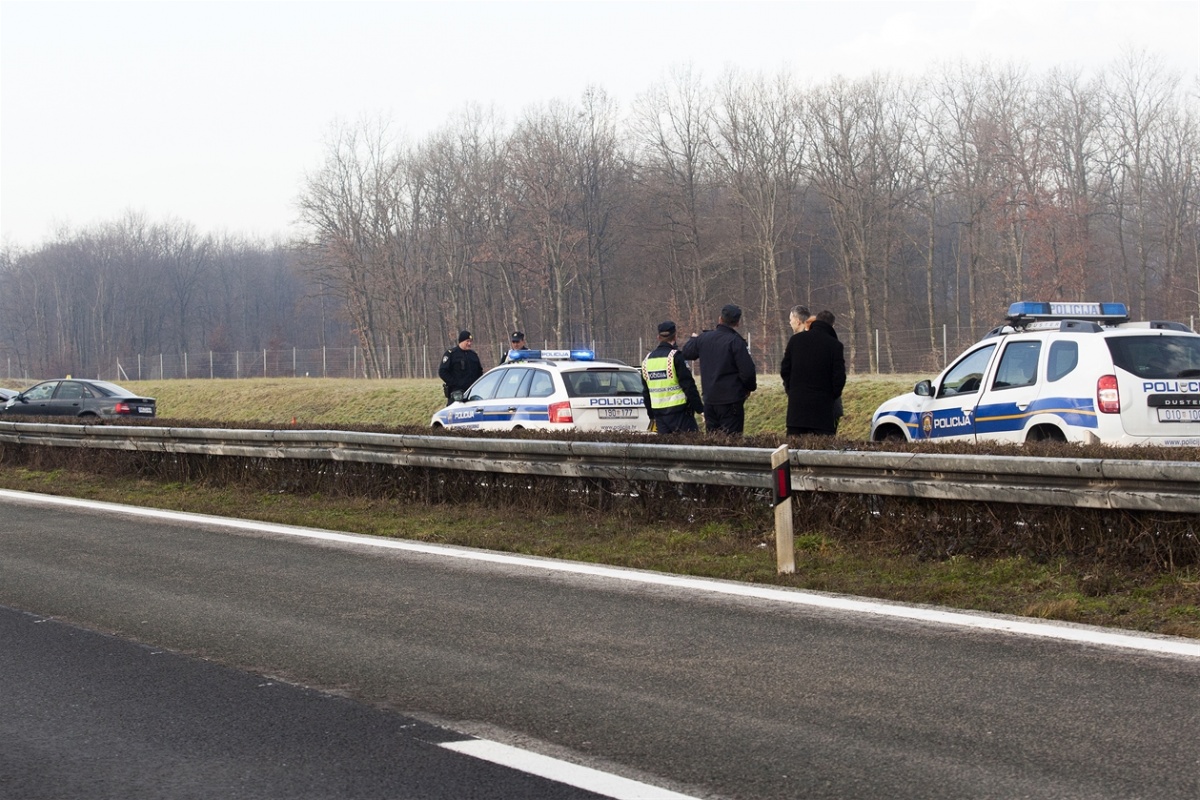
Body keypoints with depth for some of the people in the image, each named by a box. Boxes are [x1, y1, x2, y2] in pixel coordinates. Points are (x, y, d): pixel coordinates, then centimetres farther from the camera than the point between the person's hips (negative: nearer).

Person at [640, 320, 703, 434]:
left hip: (658, 412, 7)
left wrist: (651, 415, 27)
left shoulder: (647, 360, 13)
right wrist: (699, 407, -3)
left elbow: (645, 392, 19)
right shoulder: (675, 356, -10)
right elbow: (688, 385, -11)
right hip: (678, 411, -6)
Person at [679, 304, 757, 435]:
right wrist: (750, 387, 2)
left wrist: (693, 339, 41)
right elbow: (747, 371, -18)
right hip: (731, 400, -6)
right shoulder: (735, 341, -15)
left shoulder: (704, 338, 3)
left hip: (709, 399, 6)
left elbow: (685, 353, 20)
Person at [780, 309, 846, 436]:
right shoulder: (835, 345, -5)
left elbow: (784, 370, 9)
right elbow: (839, 377, -5)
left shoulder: (796, 339, 6)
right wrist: (833, 396, 11)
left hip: (797, 403, 3)